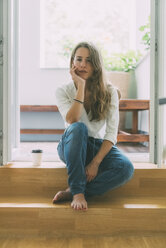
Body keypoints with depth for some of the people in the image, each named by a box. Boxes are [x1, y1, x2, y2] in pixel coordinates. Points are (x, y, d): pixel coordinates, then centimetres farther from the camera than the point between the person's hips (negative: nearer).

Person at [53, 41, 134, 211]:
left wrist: (96, 162, -22)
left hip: (99, 146, 1)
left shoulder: (109, 92, -5)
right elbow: (72, 120, -24)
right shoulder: (63, 91, -5)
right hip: (72, 147, -1)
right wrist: (81, 86, -24)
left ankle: (70, 193, -22)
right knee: (79, 128, -36)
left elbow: (111, 133, -11)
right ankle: (78, 192, -31)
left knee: (126, 168, -29)